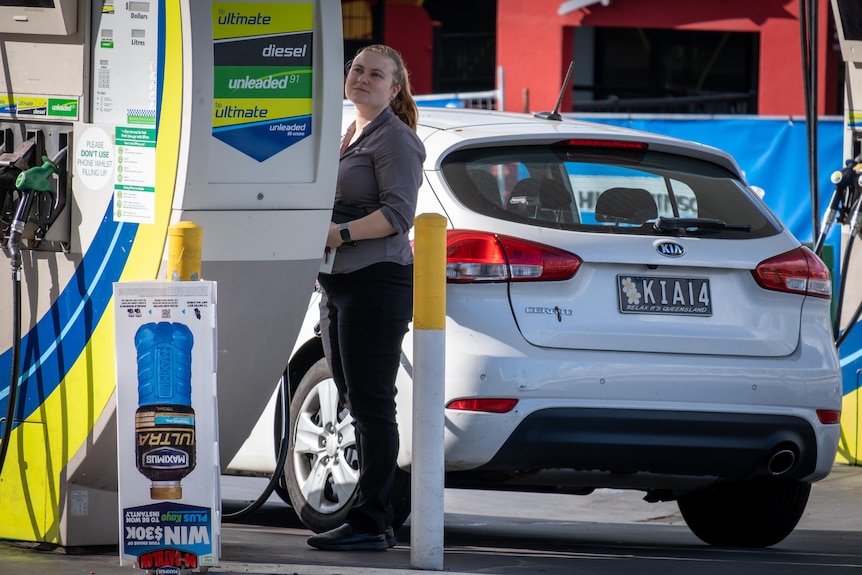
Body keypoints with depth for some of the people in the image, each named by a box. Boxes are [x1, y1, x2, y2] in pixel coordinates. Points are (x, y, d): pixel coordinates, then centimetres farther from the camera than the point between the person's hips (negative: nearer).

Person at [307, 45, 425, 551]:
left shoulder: (395, 138, -7)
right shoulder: (349, 137, 21)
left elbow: (398, 213, -17)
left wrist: (341, 235, -21)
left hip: (376, 283, -10)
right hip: (339, 285, 10)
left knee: (372, 405, -10)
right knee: (356, 405, 9)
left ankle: (371, 524, -10)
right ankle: (375, 521, 11)